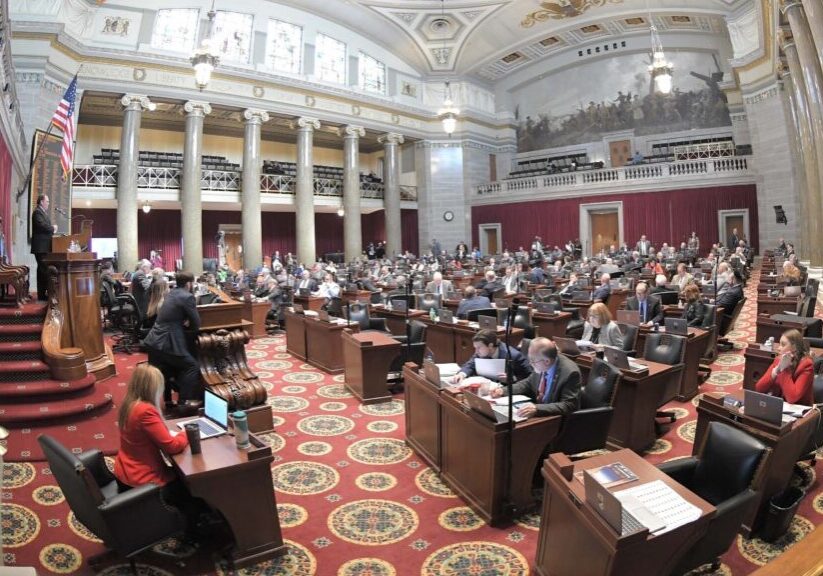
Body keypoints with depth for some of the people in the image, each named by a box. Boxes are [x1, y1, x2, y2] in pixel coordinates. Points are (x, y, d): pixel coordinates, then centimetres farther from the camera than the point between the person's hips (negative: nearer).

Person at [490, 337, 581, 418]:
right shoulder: (540, 366, -6)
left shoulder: (570, 373, -24)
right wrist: (503, 390, -4)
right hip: (537, 413, 7)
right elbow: (528, 383, 11)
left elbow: (569, 405, -26)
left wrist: (537, 408, -37)